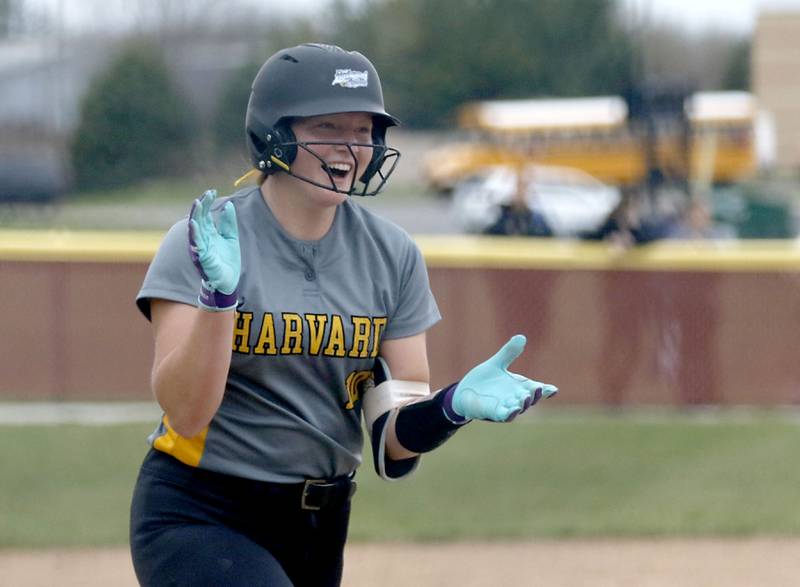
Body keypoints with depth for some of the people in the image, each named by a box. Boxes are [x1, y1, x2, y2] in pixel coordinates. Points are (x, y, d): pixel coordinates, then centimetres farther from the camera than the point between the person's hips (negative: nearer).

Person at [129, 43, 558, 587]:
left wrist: (453, 404, -21)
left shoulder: (392, 256, 2)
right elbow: (185, 412, -19)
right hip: (199, 517, -5)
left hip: (320, 523, 5)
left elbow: (395, 440, 0)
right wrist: (219, 296, -32)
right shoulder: (203, 242, -10)